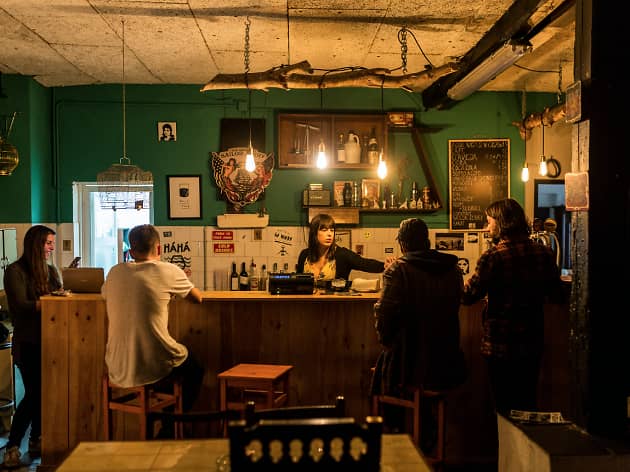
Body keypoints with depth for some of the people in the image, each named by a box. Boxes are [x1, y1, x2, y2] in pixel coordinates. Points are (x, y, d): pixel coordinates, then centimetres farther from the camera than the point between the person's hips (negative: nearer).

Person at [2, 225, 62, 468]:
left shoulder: (52, 271, 13)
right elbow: (21, 306, -15)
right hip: (28, 343, -5)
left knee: (44, 392, 6)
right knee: (33, 393, -7)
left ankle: (36, 440, 21)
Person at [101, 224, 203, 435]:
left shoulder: (115, 272, 4)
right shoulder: (169, 271, -8)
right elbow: (197, 298, 8)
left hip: (118, 370, 5)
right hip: (155, 368, -5)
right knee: (195, 368, 27)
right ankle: (169, 430, 27)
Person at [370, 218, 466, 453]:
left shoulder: (397, 269, -14)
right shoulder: (453, 269, 3)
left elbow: (384, 315, -17)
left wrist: (387, 343, 1)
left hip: (409, 363, -5)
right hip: (448, 365, 5)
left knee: (383, 368, 25)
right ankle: (426, 437, 40)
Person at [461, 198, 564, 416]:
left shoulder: (493, 256, -18)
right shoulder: (544, 253, -2)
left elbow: (467, 296, -15)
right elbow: (557, 295, 7)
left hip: (500, 344, -5)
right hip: (532, 342, 5)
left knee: (505, 405, 7)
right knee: (528, 402, 18)